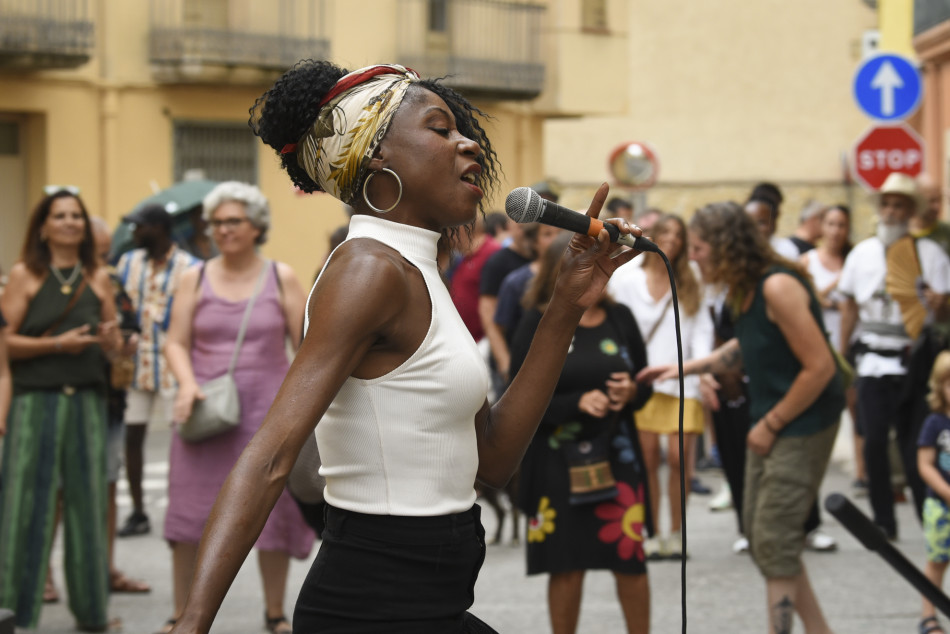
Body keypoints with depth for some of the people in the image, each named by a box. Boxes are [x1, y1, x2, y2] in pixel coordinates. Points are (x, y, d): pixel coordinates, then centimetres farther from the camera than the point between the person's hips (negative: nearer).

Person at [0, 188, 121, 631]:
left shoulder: (98, 278, 12)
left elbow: (112, 344, 18)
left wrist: (110, 340, -4)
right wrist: (55, 344, -16)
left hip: (87, 400, 3)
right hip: (36, 400, -3)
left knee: (87, 499, 5)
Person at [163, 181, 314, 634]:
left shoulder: (281, 278, 4)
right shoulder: (195, 279, 7)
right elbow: (176, 342, 5)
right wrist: (187, 384, -13)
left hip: (267, 412, -1)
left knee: (274, 510, 2)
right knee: (190, 510, -4)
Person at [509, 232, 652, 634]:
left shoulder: (619, 318, 6)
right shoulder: (538, 325, -3)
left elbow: (644, 384, 14)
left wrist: (632, 393, -9)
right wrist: (578, 403, -19)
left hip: (616, 454, 2)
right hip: (557, 461, -2)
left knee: (631, 560, -1)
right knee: (567, 566, 4)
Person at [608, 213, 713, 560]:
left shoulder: (690, 284, 11)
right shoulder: (627, 280, 7)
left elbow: (702, 329, 6)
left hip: (681, 382, 1)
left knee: (679, 458, -6)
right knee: (648, 458, -3)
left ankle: (676, 534, 7)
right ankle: (651, 534, 8)